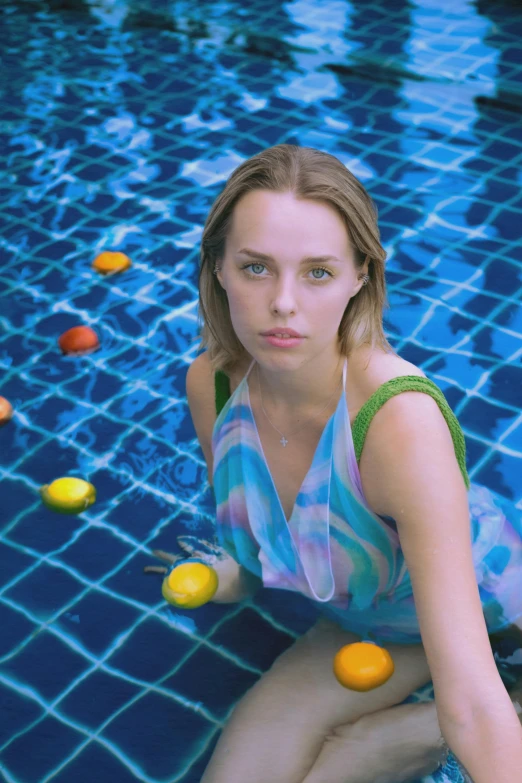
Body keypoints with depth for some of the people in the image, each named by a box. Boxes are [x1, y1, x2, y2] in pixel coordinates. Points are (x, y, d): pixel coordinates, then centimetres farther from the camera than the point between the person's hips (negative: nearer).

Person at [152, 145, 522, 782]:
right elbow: (241, 528, 2)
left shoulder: (403, 422, -38)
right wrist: (230, 572, -19)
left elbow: (471, 702, -40)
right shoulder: (211, 384, -20)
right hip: (368, 626, 5)